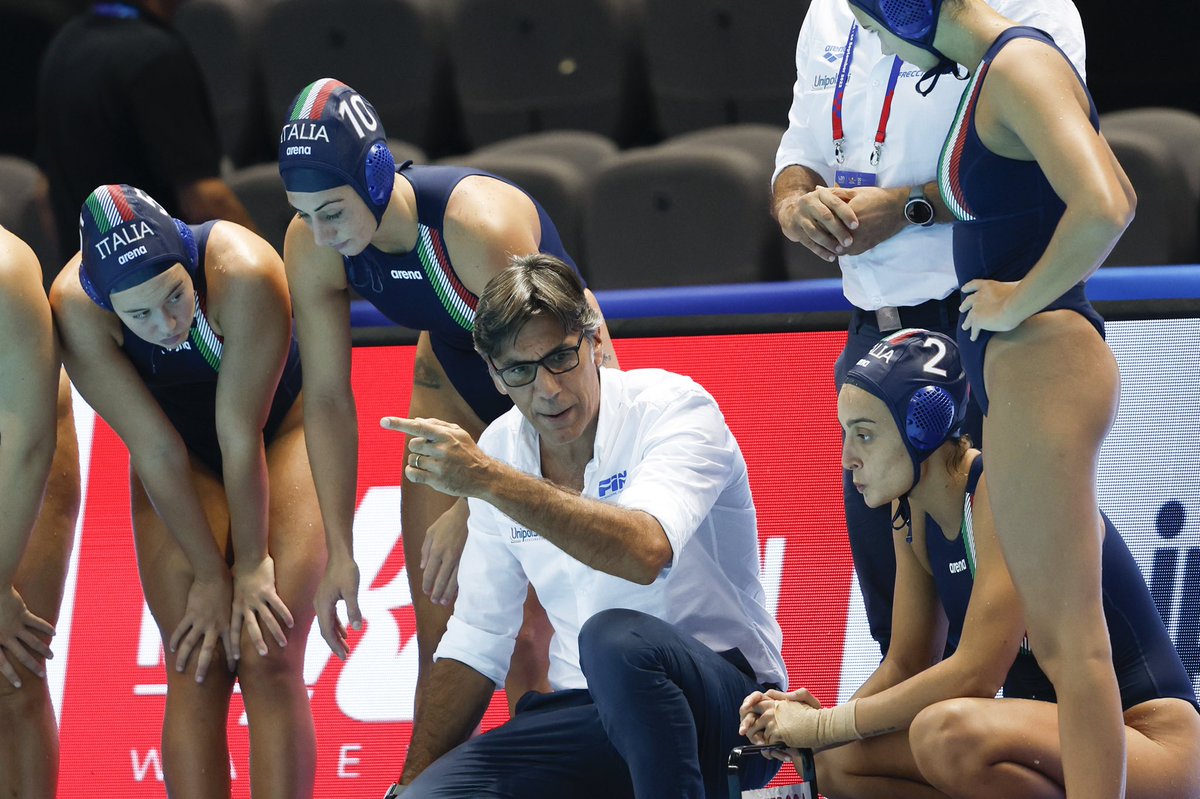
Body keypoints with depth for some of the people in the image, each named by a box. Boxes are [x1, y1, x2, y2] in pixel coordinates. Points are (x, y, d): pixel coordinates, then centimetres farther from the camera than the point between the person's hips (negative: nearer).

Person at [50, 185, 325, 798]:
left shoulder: (243, 275, -37)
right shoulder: (75, 309, -29)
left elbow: (241, 436, -27)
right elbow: (156, 453, -23)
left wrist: (251, 564, -18)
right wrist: (210, 575, -16)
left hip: (280, 435, -2)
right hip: (184, 458, 2)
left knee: (269, 661, -14)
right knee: (196, 671, -9)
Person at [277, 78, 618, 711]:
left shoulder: (480, 225, -37)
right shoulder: (311, 250, -20)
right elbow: (328, 401, -9)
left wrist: (470, 511, -28)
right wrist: (339, 551, -11)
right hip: (456, 386, 5)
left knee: (528, 645, -15)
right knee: (441, 643, 0)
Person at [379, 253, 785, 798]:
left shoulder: (674, 409, -12)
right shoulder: (500, 450, 6)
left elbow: (646, 551, -33)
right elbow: (477, 639, 12)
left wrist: (488, 480, -33)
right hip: (589, 717, 5)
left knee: (615, 637, -37)